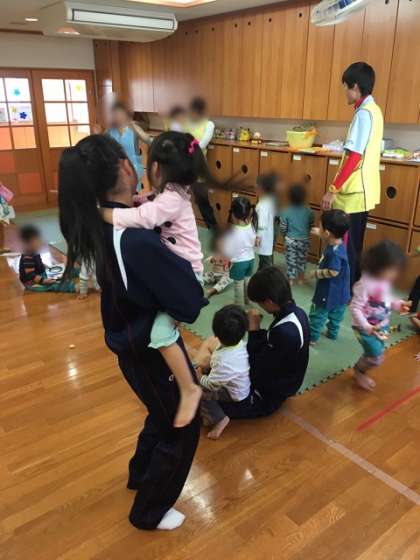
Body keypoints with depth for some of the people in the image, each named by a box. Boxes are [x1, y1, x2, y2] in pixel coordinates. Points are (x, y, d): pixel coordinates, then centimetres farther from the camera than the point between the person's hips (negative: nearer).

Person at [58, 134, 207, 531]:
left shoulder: (100, 222, -7)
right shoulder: (137, 239, -35)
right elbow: (190, 305, -29)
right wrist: (178, 256, -16)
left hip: (132, 342, 9)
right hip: (150, 348, -9)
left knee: (164, 414, 33)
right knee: (182, 427, 17)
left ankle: (141, 473, 58)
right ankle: (149, 511, 38)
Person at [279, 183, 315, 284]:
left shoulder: (286, 211, -17)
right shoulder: (308, 211, -12)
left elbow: (282, 228, -12)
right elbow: (312, 225, 0)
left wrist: (284, 234, 9)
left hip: (290, 240, -2)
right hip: (304, 240, 2)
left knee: (291, 259, 12)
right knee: (302, 259, 20)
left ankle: (290, 279, 21)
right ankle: (301, 278, 32)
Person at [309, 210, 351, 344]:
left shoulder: (334, 252, -34)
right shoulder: (338, 244, -5)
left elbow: (333, 272, -34)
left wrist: (317, 273, -21)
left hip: (329, 292, -9)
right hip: (339, 292, 9)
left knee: (317, 314, 8)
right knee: (335, 314, 25)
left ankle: (312, 337, 21)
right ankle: (332, 333, 42)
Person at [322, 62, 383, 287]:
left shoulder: (363, 113, -17)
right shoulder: (373, 110, 13)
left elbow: (354, 157, -23)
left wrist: (333, 189, -22)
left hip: (353, 193, -10)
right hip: (362, 191, 10)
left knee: (345, 244, 1)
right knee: (352, 243, 18)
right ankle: (352, 285, 30)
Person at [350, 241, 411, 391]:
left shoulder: (385, 282, -2)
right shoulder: (365, 284, -29)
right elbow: (355, 308, -27)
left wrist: (398, 304, 0)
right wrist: (367, 327, -34)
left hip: (381, 326, 8)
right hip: (365, 328, -8)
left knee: (375, 355, 19)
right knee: (376, 357, -3)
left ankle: (359, 371, 43)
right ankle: (359, 373, 25)